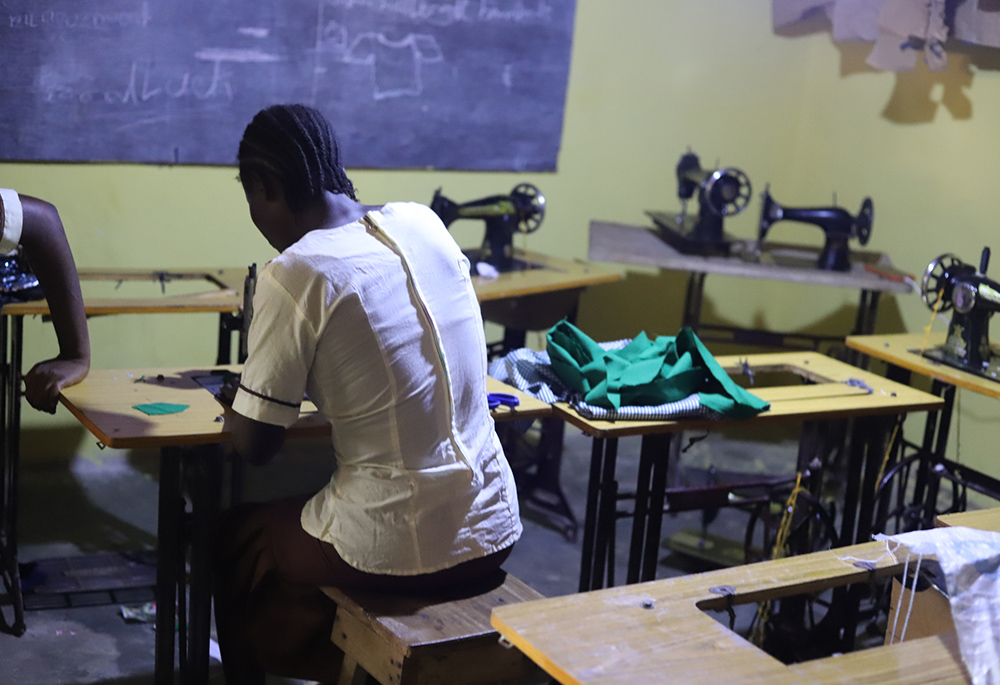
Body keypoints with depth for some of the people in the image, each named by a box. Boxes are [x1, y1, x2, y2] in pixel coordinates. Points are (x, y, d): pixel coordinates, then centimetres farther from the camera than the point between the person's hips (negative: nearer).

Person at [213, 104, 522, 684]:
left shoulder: (293, 276, -16)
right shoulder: (423, 222, 1)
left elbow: (255, 445, -9)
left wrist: (235, 404, 10)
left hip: (396, 552, -6)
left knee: (233, 539, 23)